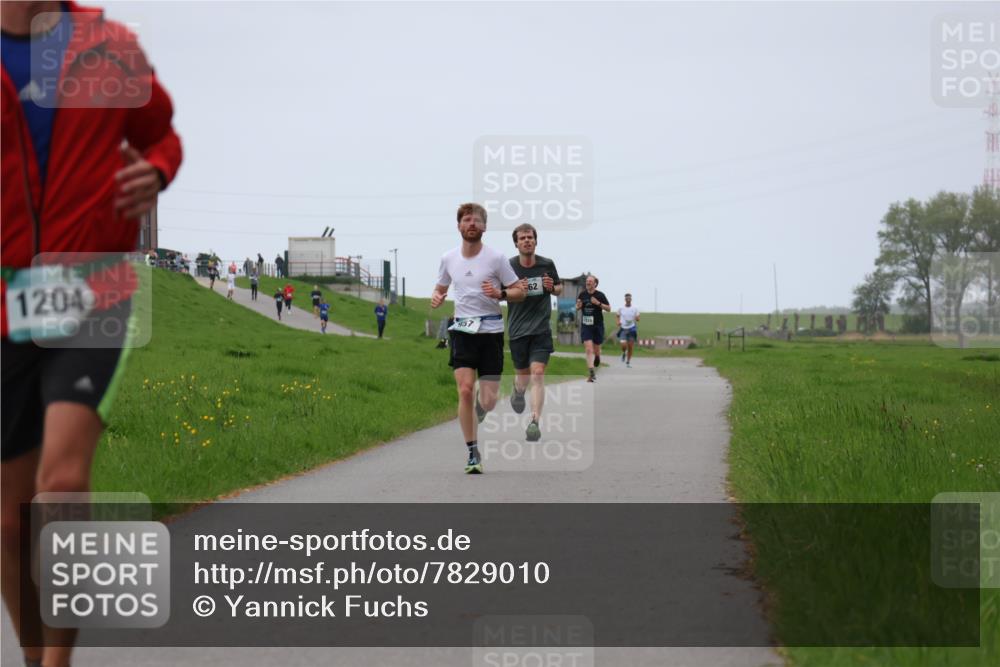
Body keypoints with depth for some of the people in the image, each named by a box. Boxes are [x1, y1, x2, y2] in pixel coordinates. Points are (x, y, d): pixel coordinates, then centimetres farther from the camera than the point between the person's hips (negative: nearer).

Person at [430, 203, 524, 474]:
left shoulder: (496, 258, -5)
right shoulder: (448, 258, 5)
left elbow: (519, 292, 0)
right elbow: (440, 287, 21)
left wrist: (500, 294, -21)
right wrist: (436, 298, -2)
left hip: (491, 330, -1)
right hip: (462, 330, 2)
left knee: (488, 402, -4)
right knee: (465, 390, -14)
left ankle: (479, 409, 36)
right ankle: (472, 453, -3)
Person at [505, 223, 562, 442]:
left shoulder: (547, 265, 1)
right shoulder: (508, 266, -3)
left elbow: (559, 289, 17)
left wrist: (552, 287, -7)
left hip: (541, 328, 0)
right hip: (518, 329, 0)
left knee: (538, 374, -15)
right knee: (523, 374, 13)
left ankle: (535, 422, -17)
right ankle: (518, 391, 50)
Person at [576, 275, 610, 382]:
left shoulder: (600, 295, -4)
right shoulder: (582, 294, 3)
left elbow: (609, 308, -2)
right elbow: (577, 307, 16)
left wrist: (598, 303, -18)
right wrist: (578, 306, -8)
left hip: (598, 325, -1)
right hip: (585, 326, 1)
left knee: (596, 349, 10)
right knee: (589, 349, -13)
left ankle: (597, 358, 47)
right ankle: (591, 373, -16)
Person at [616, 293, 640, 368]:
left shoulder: (635, 309, 0)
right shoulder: (621, 308, 1)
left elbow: (638, 319, 2)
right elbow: (617, 315, 17)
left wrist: (636, 318, -22)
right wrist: (618, 322, -3)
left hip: (632, 329, 1)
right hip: (623, 329, -1)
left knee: (630, 347, 0)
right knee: (624, 345, -18)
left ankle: (628, 362, 15)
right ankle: (623, 353, 18)